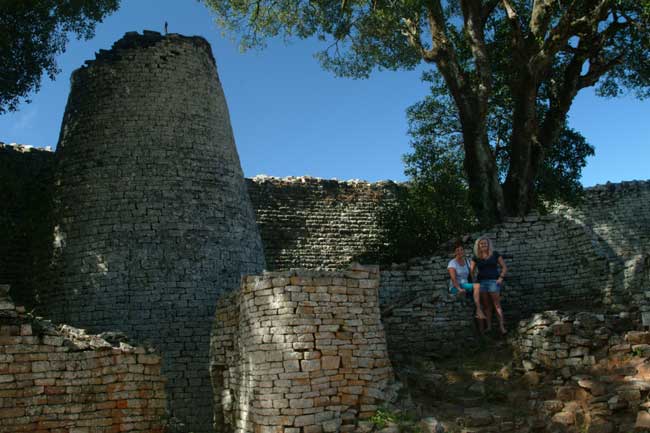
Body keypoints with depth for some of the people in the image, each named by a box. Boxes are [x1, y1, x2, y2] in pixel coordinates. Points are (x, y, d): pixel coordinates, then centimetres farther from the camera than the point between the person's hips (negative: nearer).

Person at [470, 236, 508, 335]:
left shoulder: (495, 254, 3)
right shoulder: (476, 257, 7)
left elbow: (504, 267, 5)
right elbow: (471, 272, 8)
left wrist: (501, 278, -7)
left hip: (493, 281, -2)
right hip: (481, 282, 2)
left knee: (497, 304, -8)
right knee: (486, 305, 2)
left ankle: (502, 326, -9)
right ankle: (489, 326, 5)